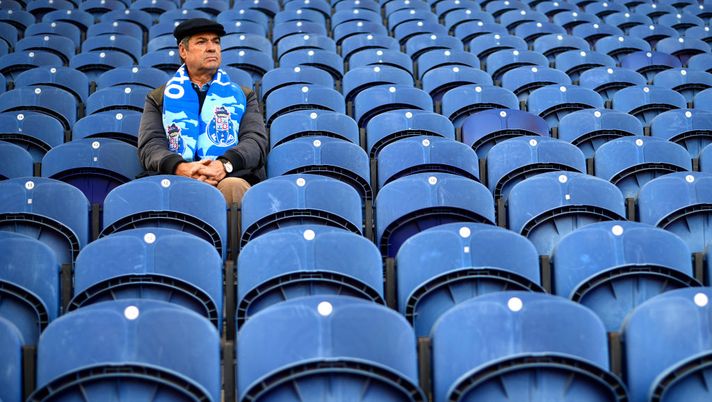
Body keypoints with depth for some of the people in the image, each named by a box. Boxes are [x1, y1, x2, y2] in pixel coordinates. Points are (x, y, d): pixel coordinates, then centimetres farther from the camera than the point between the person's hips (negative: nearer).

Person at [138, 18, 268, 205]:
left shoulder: (243, 96, 26)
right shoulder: (159, 98, 25)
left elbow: (256, 140, 10)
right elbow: (150, 145, 9)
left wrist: (225, 164, -13)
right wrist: (180, 167, -15)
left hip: (229, 177, 1)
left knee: (234, 187, -37)